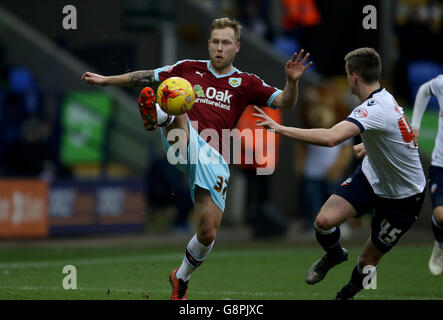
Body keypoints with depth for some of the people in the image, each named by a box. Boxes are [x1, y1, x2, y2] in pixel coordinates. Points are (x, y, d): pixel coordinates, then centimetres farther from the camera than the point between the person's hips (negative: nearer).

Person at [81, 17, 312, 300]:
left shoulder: (245, 83, 12)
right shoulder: (188, 69, 15)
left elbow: (285, 102, 2)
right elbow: (146, 77, 26)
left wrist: (292, 81, -18)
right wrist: (105, 80, 29)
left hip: (213, 158, 0)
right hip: (182, 146, 0)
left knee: (207, 234, -2)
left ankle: (182, 277, 27)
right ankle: (159, 115, -69)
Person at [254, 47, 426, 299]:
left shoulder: (375, 110, -33)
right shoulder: (384, 97, -3)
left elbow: (330, 138, -47)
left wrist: (279, 128, -43)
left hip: (403, 197, -7)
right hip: (371, 177, 7)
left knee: (368, 261, 3)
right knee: (325, 220, -13)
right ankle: (334, 255, 19)